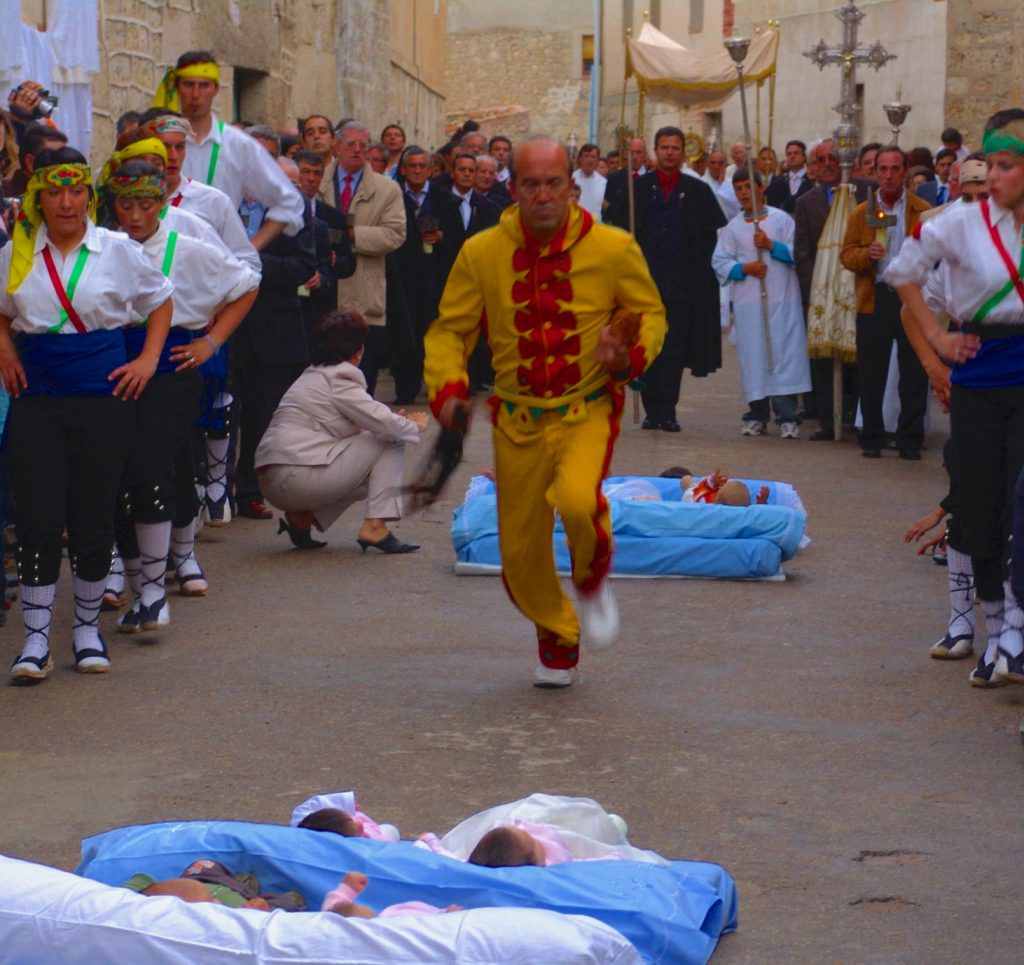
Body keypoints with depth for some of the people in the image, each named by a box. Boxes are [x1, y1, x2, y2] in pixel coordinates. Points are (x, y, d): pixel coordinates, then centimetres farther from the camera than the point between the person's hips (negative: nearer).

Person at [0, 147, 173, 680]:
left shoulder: (119, 251, 2)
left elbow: (160, 302, 14)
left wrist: (148, 360, 3)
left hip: (103, 396, -1)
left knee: (94, 516, 2)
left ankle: (87, 626, 20)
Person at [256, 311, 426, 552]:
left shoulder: (312, 376, 23)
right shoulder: (338, 379, -6)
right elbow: (382, 422, -11)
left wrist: (399, 422, 16)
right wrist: (414, 427, 9)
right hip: (297, 475, -10)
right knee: (391, 444, -2)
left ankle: (301, 517, 9)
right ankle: (375, 527, -8)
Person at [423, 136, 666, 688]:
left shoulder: (613, 249, -7)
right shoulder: (481, 254, -5)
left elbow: (651, 314, 6)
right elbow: (449, 331, 3)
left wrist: (631, 356, -15)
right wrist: (448, 389, -15)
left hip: (588, 410, -2)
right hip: (517, 418, 2)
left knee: (577, 501, -31)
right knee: (520, 548, 6)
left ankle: (592, 582, 4)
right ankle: (558, 640, 36)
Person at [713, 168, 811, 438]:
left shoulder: (782, 219, 6)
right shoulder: (732, 228, 11)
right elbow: (720, 262, 7)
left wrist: (771, 245, -11)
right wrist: (743, 268, -9)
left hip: (782, 300, -2)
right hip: (748, 301, 2)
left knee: (785, 352, -6)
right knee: (753, 355, 1)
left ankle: (786, 416, -6)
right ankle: (757, 414, 10)